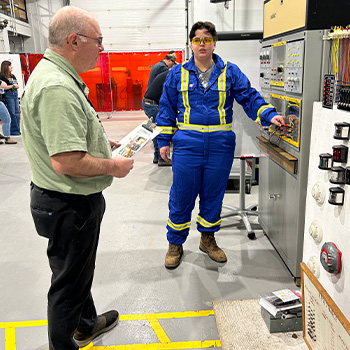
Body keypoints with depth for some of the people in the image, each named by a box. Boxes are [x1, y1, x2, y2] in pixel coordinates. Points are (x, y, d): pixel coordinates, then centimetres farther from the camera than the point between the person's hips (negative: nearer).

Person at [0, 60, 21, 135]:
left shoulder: (12, 76, 18)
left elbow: (17, 85, 19)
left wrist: (16, 86, -3)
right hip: (8, 95, -8)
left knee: (17, 113, 7)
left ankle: (17, 130, 13)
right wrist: (12, 86, -10)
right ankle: (14, 130, -1)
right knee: (12, 113, -6)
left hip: (15, 94, 8)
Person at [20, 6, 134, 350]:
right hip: (69, 205, -11)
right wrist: (113, 166, -18)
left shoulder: (54, 74, 8)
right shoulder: (57, 87, -28)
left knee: (80, 270, 28)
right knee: (69, 281, 10)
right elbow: (66, 162, -33)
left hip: (71, 200, 11)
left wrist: (104, 142, 12)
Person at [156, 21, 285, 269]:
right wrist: (164, 140, 4)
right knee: (181, 195, 3)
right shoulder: (178, 74, 7)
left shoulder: (230, 72, 6)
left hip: (220, 145, 1)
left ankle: (208, 238, 33)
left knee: (214, 194, 12)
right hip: (187, 144, -1)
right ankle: (175, 244, 22)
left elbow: (250, 98, 3)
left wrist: (269, 115, -14)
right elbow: (167, 108, 9)